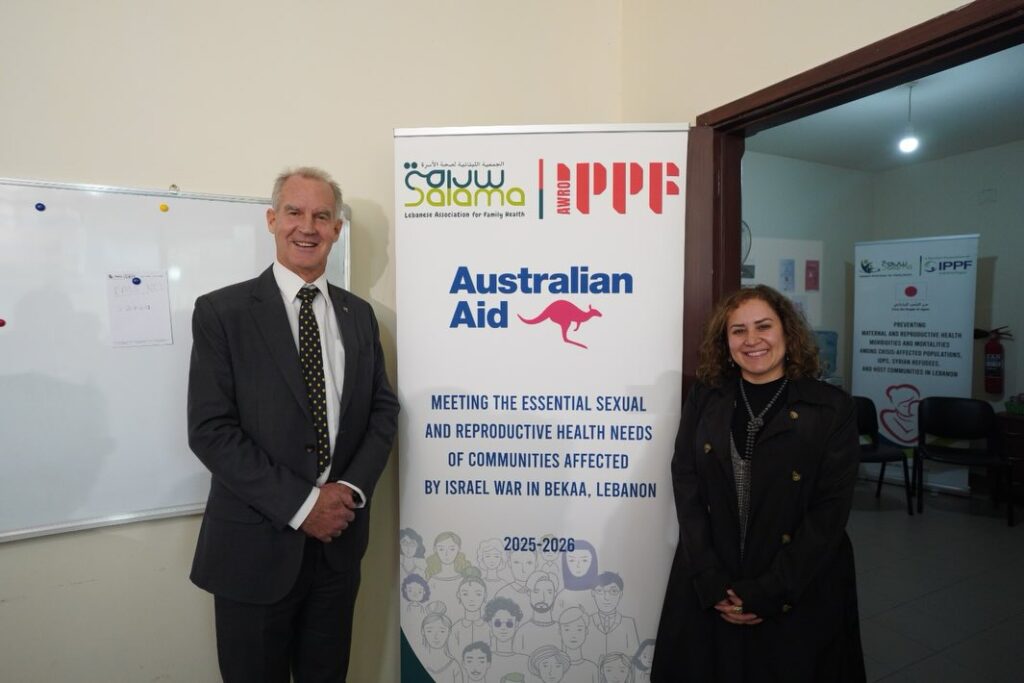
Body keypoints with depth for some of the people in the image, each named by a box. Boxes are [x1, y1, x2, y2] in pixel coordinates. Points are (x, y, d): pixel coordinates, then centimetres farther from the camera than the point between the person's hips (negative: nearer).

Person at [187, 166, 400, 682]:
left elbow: (383, 408, 5)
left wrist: (352, 489, -10)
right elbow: (210, 429, -13)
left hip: (338, 538, 4)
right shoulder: (221, 311, -7)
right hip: (256, 543, -3)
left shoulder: (358, 314, 6)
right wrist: (300, 505, -16)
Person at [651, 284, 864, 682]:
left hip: (800, 596, -1)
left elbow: (830, 511, -9)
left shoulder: (832, 408, -5)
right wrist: (711, 582, -12)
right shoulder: (704, 399, 1)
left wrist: (767, 592, -13)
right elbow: (687, 490, -3)